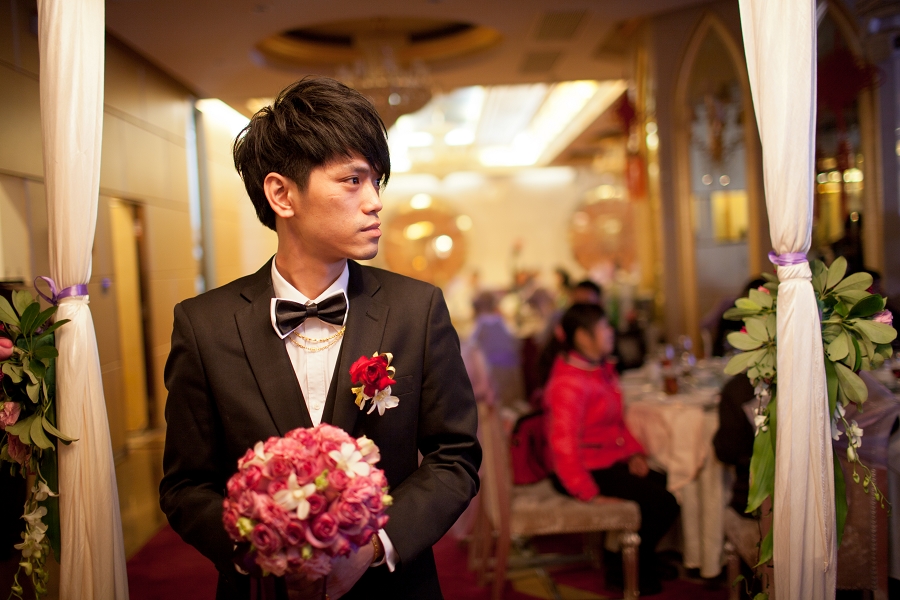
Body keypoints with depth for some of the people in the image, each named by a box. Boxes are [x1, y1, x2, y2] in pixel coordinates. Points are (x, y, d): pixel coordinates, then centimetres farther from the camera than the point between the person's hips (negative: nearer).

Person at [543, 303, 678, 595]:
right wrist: (590, 494, -22)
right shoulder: (569, 383, -23)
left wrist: (633, 452, 4)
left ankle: (643, 559, 17)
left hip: (611, 460, 9)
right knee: (663, 502, -11)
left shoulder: (603, 369, 7)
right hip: (588, 469, -9)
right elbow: (563, 445, -26)